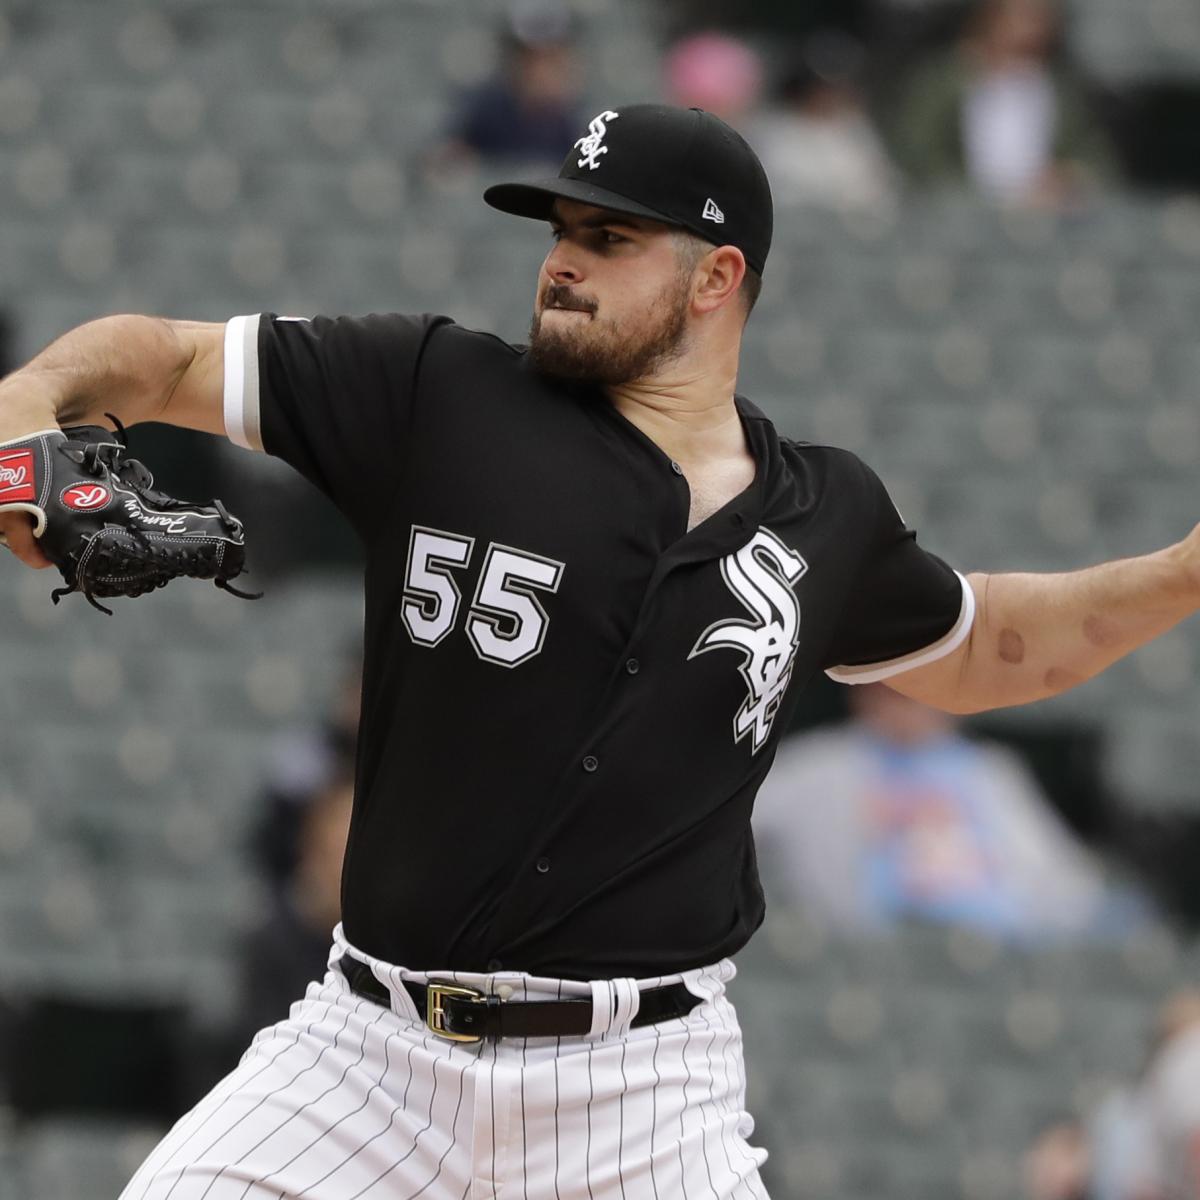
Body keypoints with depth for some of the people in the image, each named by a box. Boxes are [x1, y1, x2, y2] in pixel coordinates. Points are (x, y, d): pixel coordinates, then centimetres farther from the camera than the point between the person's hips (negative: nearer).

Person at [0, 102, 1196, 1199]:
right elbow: (160, 361, 2)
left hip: (645, 1081, 1)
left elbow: (984, 648, 28)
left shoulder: (827, 518, 10)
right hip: (373, 1047, -1)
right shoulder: (436, 395, 1)